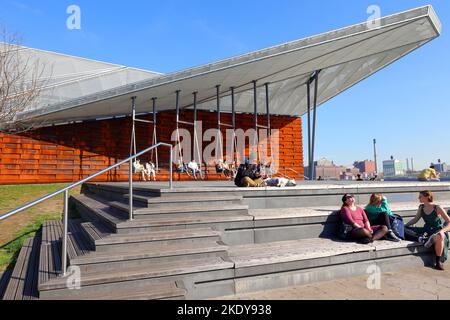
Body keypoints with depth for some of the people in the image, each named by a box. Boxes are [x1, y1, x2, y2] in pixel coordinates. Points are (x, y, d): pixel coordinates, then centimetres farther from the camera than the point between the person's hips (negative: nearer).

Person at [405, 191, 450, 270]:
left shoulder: (437, 208, -14)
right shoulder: (421, 208, 2)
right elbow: (415, 219, 12)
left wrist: (442, 231, -32)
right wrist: (405, 225, 1)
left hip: (438, 231, -5)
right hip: (427, 230, 5)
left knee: (439, 237, -43)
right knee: (405, 229, -8)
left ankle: (438, 261, -22)